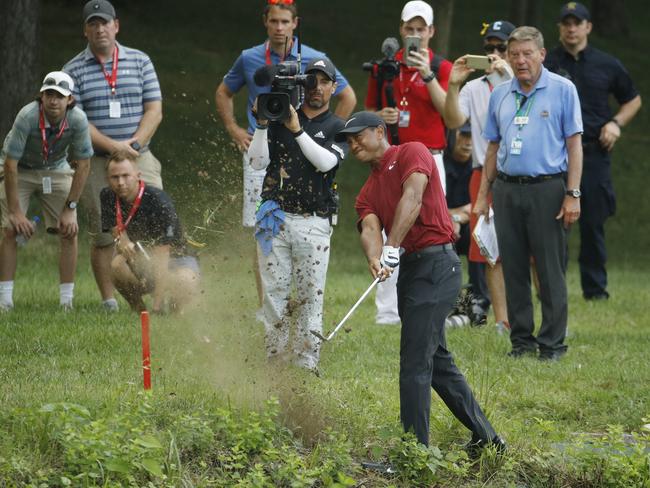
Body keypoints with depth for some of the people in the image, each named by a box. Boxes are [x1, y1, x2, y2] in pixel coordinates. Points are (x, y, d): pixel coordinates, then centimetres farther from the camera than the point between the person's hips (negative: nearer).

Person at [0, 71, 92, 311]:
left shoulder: (78, 120, -24)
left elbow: (82, 165, -13)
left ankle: (67, 300, -3)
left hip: (56, 170, 3)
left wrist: (70, 208, -15)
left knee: (69, 231, -9)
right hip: (19, 171, -3)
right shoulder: (27, 117, -32)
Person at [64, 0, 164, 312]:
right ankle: (109, 302, 3)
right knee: (103, 235, -2)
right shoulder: (74, 70, 4)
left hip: (139, 158, 1)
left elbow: (154, 110, 6)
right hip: (96, 165, -1)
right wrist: (112, 146, -16)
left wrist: (135, 143, -10)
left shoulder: (140, 61, 9)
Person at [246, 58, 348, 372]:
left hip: (313, 224, -2)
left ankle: (306, 364, -1)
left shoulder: (338, 129, 7)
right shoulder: (280, 118, 12)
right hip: (275, 219, 2)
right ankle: (275, 361, 6)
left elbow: (326, 161, -13)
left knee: (311, 296, -3)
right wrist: (262, 125, -10)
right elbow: (258, 162, 3)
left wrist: (297, 130, -20)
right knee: (274, 292, 1)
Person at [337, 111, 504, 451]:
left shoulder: (412, 153, -1)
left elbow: (412, 199, -18)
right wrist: (375, 259, -24)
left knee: (415, 362, -13)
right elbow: (370, 228, -1)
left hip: (436, 263, -9)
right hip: (409, 270, 9)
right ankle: (485, 437, 24)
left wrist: (392, 247, -29)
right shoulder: (368, 192, 19)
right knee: (437, 360, 15)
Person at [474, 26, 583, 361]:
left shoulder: (562, 90, 0)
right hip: (507, 189, 4)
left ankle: (552, 343, 3)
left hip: (547, 189, -4)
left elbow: (574, 144, -2)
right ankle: (521, 339, 15)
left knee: (550, 270, -3)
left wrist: (573, 194, -9)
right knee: (513, 269, 6)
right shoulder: (500, 95, 13)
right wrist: (482, 195, 12)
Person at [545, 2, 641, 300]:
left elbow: (633, 100, 21)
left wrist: (616, 123, 4)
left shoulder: (607, 65, 9)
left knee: (593, 224, 4)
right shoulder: (547, 64, 2)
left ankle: (595, 288, 12)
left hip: (595, 153, 2)